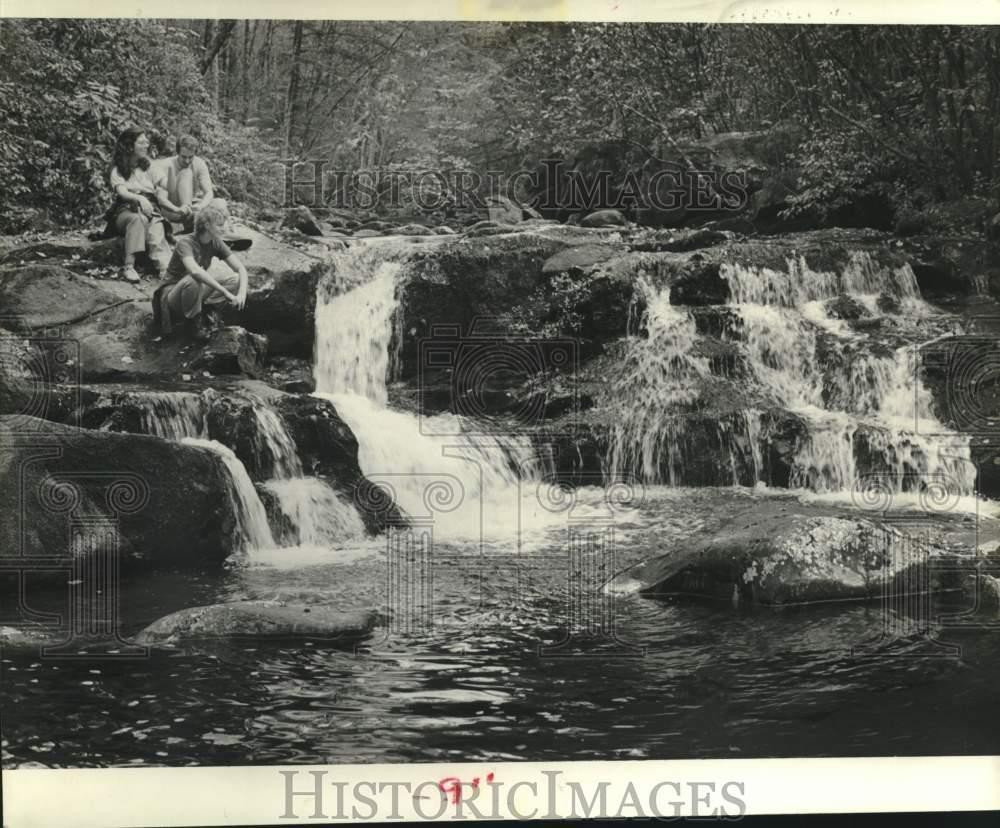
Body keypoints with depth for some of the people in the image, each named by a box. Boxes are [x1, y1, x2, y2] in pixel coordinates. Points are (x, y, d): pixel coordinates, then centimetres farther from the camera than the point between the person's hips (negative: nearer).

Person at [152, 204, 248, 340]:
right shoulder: (185, 243, -24)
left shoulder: (216, 243, -5)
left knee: (236, 280, -13)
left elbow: (241, 269, -7)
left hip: (197, 292, 5)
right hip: (172, 294, -5)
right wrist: (225, 293, -46)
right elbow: (195, 270, -43)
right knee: (192, 280, -39)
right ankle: (193, 321, -16)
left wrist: (242, 293, -28)